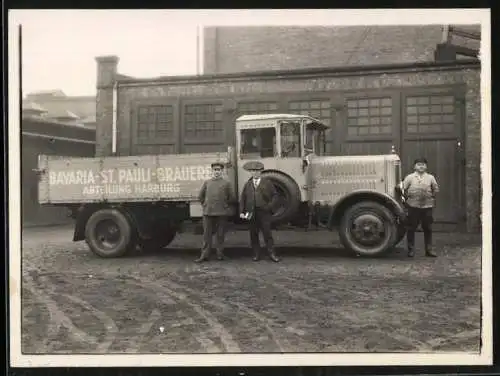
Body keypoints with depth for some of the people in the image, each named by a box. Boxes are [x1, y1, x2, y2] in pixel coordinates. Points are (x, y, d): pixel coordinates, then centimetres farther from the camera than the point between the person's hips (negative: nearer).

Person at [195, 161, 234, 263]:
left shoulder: (226, 183, 4)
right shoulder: (207, 182, 10)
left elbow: (231, 198, 7)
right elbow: (200, 196, 16)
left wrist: (225, 206, 6)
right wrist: (205, 205, 10)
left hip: (222, 213, -1)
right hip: (208, 212, 2)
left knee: (220, 235, 5)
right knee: (207, 234, 3)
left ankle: (220, 254, 14)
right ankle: (204, 255, 6)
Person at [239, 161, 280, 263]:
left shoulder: (267, 183, 6)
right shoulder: (247, 184, 11)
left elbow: (275, 195, 7)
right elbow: (242, 199, 10)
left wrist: (270, 206, -6)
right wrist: (241, 212, 1)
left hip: (264, 212, -2)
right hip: (251, 213, 2)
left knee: (267, 233, -3)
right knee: (253, 234, 5)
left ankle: (272, 253, 2)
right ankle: (256, 254, 12)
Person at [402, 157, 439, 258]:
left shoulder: (430, 178, 6)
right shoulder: (409, 177, 1)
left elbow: (436, 189, 13)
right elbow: (403, 189, 4)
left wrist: (432, 198, 8)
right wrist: (407, 198, 4)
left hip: (427, 206, 1)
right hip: (413, 206, -1)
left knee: (428, 229, 5)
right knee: (411, 228, 2)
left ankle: (429, 250, 14)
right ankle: (411, 250, 10)